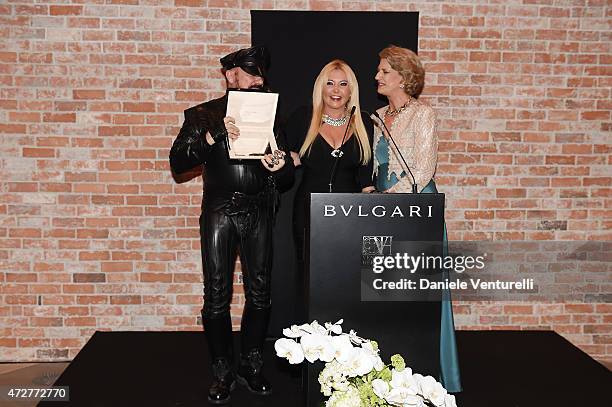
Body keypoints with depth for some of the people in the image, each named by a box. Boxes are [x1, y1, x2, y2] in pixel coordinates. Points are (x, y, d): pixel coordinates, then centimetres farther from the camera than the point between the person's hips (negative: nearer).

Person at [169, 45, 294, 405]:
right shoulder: (203, 115, 7)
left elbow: (287, 178, 12)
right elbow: (177, 163, -5)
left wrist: (280, 168, -11)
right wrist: (212, 137, -17)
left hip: (258, 210, 2)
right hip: (220, 210, -2)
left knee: (260, 292, 5)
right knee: (217, 295, -1)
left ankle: (252, 366, 22)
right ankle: (223, 372, 14)